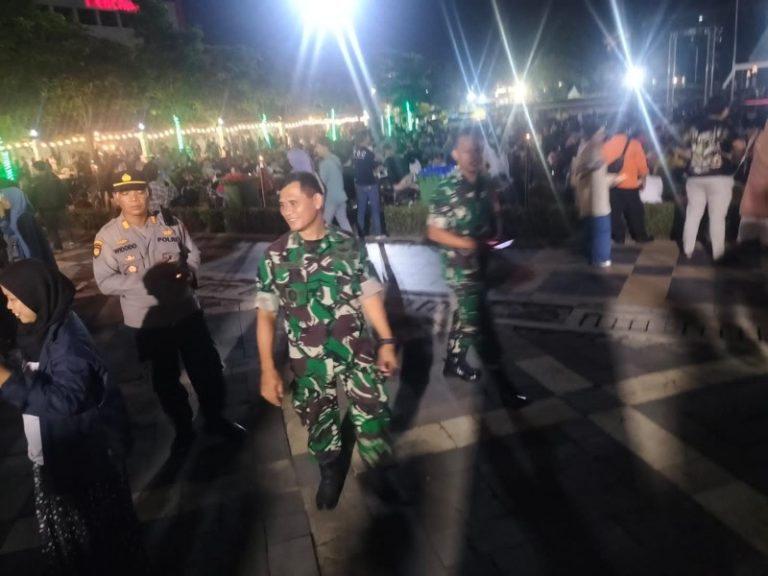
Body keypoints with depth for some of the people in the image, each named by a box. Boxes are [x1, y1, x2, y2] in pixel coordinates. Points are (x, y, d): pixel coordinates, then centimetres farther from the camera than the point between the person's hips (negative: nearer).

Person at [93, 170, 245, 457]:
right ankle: (183, 429, 37)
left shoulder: (170, 222, -3)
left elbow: (194, 254, 5)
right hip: (147, 321, -1)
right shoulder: (107, 236, -10)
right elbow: (105, 282, -14)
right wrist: (147, 278, -25)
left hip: (187, 311, 2)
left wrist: (186, 270, -17)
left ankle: (215, 419, 37)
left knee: (207, 368, 13)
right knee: (165, 379, 15)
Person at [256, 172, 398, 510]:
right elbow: (265, 314, -6)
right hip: (309, 363, 0)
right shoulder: (275, 255, -8)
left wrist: (386, 342, -1)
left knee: (374, 420, 9)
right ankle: (330, 474, 47)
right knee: (319, 424, 18)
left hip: (358, 355, 0)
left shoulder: (349, 245, -7)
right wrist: (268, 369, -9)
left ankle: (383, 477, 38)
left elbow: (370, 295, 2)